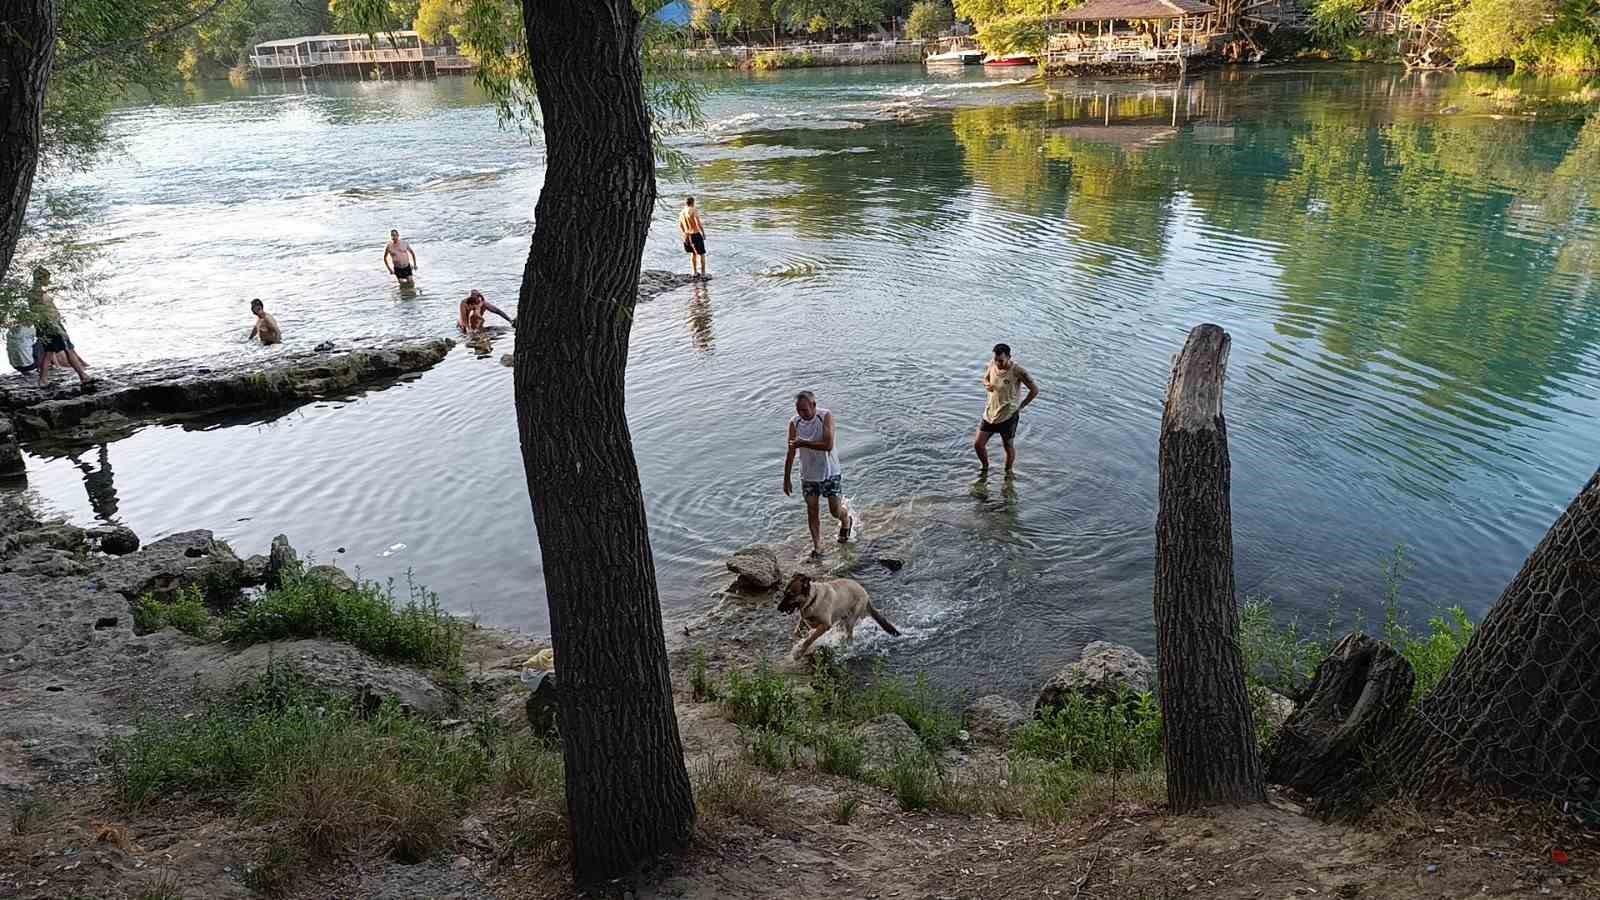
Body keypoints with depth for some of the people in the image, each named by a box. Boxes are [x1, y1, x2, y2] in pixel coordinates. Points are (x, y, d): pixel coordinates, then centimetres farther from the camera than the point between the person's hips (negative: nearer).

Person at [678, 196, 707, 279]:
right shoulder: (694, 211, -14)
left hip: (687, 236, 6)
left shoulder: (681, 213, 8)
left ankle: (694, 272, 22)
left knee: (693, 253, 22)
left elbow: (680, 226, 6)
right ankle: (703, 273, 5)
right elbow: (698, 224, -20)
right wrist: (703, 233, -9)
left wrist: (684, 234, 3)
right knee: (701, 254, 6)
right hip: (696, 234, -6)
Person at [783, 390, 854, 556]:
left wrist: (802, 443, -26)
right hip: (808, 475, 2)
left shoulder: (826, 417, -16)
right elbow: (791, 454, -2)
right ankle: (817, 545, 20)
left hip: (830, 473, -2)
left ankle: (846, 521, 37)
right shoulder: (794, 423, -9)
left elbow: (828, 445, -26)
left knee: (835, 510, 3)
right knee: (812, 510, 5)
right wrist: (787, 479, -1)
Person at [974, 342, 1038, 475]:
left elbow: (1035, 390, -14)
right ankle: (985, 467, 34)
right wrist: (986, 385, -7)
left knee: (1009, 447, 12)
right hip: (990, 412, 5)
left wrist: (1020, 407, -9)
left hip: (1008, 416, -5)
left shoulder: (1017, 371, -22)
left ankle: (1008, 472, 37)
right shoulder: (992, 364, -5)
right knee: (978, 444, 7)